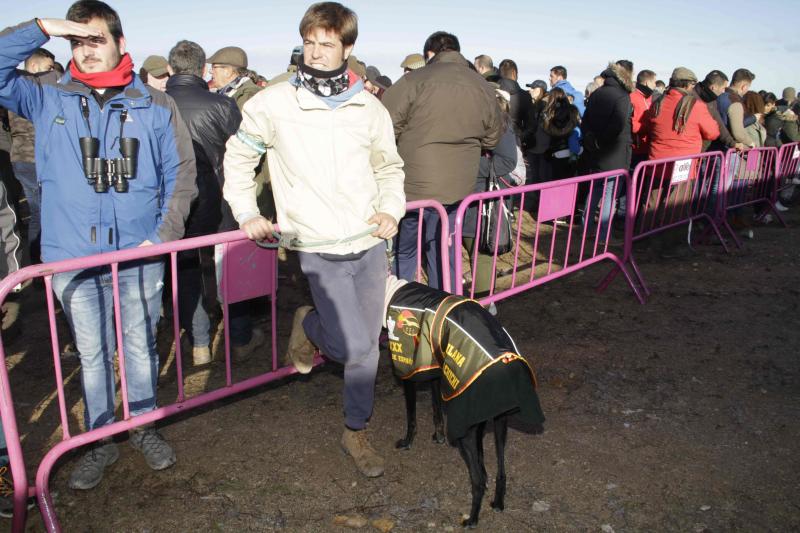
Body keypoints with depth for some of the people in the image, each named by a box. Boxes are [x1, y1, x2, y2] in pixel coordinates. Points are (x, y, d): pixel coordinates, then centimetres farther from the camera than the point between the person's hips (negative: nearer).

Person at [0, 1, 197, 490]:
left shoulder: (156, 106, 1)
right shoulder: (46, 99, 4)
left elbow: (181, 174, 2)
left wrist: (164, 235, -7)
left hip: (141, 253, 0)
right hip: (73, 256, 1)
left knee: (141, 346, 13)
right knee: (92, 353, 12)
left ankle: (144, 426, 34)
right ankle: (100, 440, 29)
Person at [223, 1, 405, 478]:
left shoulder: (370, 108, 3)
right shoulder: (273, 104, -4)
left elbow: (389, 168, 15)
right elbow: (239, 158, 9)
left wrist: (391, 209, -2)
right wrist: (247, 212, 1)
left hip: (371, 243, 4)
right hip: (320, 250, -3)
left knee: (367, 344, 10)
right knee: (353, 347, -9)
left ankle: (357, 431, 31)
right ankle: (308, 325, 26)